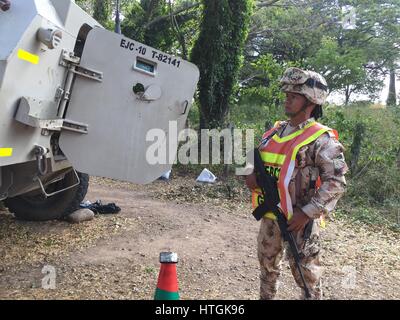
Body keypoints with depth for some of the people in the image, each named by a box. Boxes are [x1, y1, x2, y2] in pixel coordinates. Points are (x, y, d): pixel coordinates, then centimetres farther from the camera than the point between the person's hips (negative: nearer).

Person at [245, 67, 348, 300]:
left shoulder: (321, 139, -13)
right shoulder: (276, 131, 8)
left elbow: (336, 183, -18)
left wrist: (307, 213, -23)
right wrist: (253, 175, -4)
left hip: (299, 219, -7)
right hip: (269, 215, 7)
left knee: (306, 274, 5)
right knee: (267, 264, 23)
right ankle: (266, 297, 44)